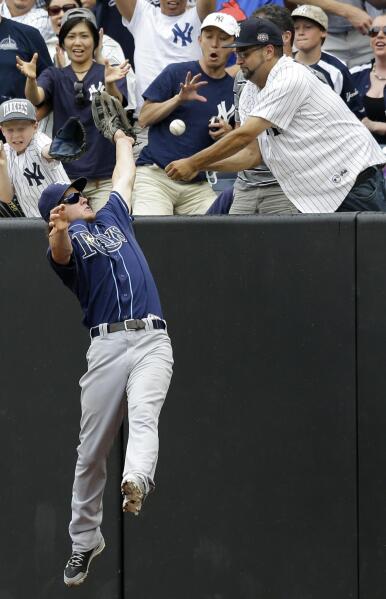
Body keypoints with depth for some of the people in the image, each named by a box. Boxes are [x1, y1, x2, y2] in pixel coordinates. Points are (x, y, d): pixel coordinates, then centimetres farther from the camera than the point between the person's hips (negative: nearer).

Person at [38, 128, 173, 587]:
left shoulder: (112, 217, 24)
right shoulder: (65, 242, 7)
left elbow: (125, 174, 40)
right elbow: (61, 253, -18)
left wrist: (122, 138, 53)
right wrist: (59, 231, -39)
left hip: (152, 340, 3)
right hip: (107, 345, -3)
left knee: (144, 415, -25)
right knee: (92, 447, -1)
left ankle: (135, 485, -51)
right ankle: (84, 541, 11)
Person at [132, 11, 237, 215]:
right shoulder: (176, 73, 2)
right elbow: (143, 118, 1)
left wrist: (228, 135, -4)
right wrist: (179, 99, -12)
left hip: (198, 185, 3)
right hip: (155, 174, -3)